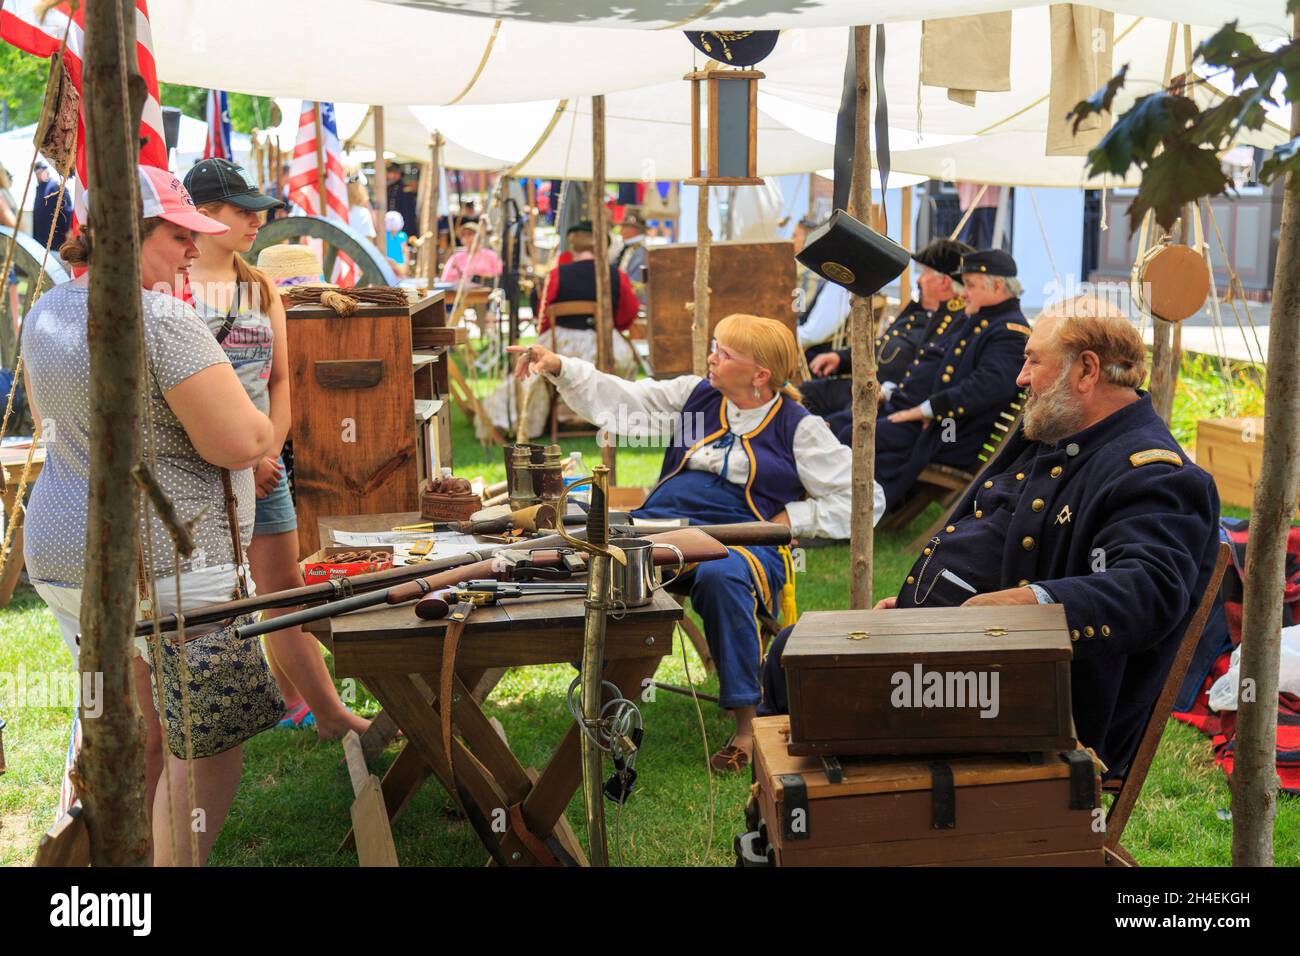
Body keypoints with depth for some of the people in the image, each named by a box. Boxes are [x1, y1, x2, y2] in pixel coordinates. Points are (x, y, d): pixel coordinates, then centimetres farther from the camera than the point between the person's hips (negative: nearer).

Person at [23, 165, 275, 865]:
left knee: (138, 727, 20)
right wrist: (262, 427, -1)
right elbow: (242, 443, -23)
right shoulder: (162, 321, -20)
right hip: (166, 564, -9)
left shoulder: (44, 314, 8)